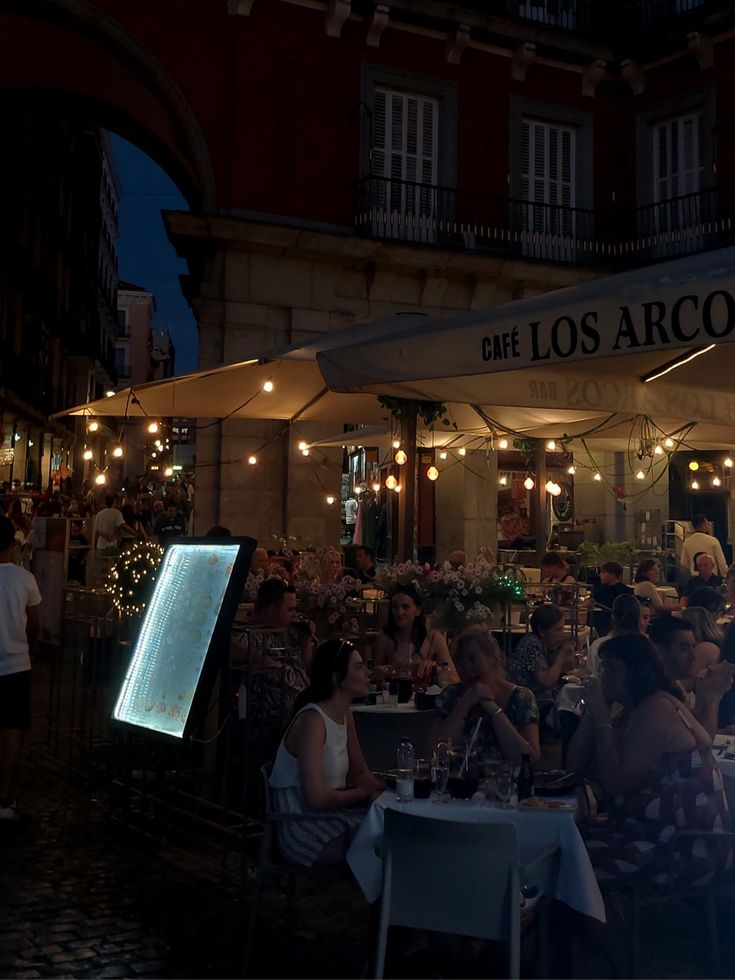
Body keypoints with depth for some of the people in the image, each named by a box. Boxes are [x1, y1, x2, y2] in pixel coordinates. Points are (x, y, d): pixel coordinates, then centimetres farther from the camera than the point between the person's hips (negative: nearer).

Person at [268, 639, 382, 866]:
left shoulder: (344, 714, 8)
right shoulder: (313, 720, -20)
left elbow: (360, 773, 14)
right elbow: (317, 799, -25)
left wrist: (377, 793, -8)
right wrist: (366, 791, -10)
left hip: (328, 816, 8)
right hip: (303, 833, -8)